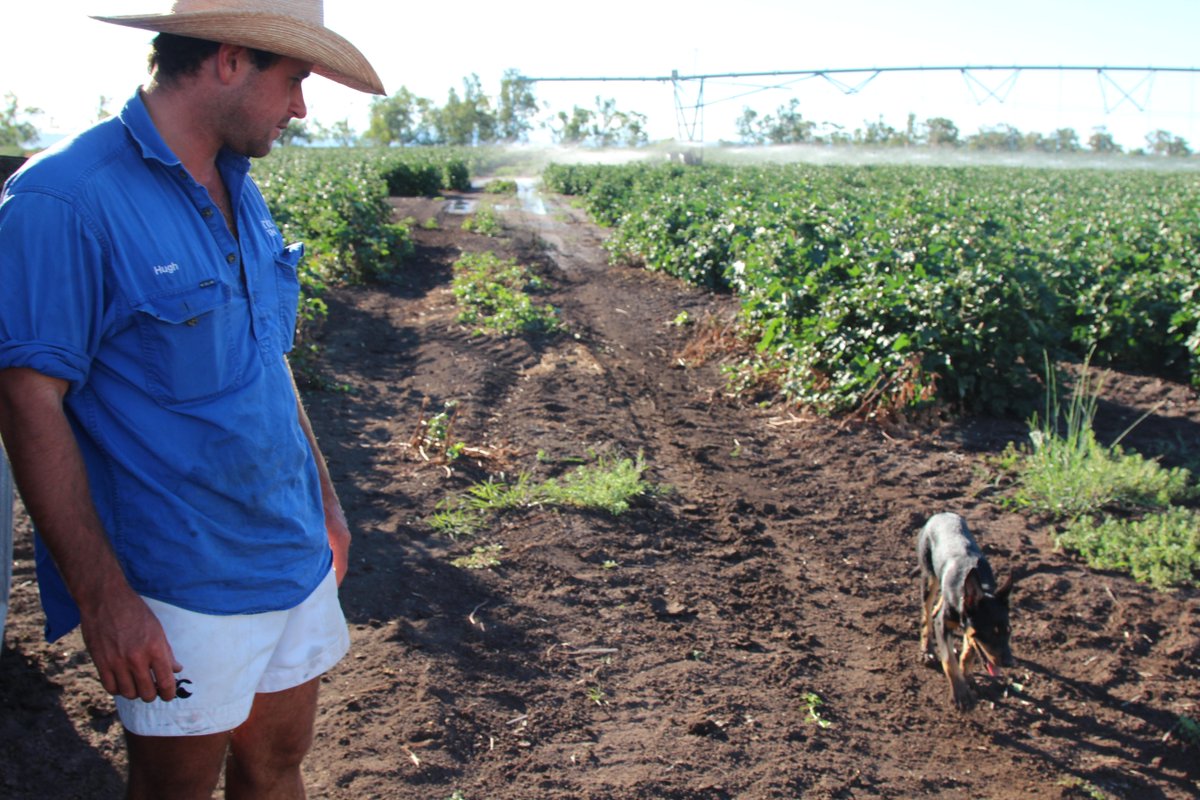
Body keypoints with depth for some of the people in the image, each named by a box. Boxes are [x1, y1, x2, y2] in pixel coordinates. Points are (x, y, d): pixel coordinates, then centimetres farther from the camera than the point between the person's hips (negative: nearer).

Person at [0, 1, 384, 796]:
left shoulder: (241, 193, 7)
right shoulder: (67, 201, -18)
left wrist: (324, 495, 17)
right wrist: (103, 598, -20)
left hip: (296, 557, 7)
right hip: (182, 591, -7)